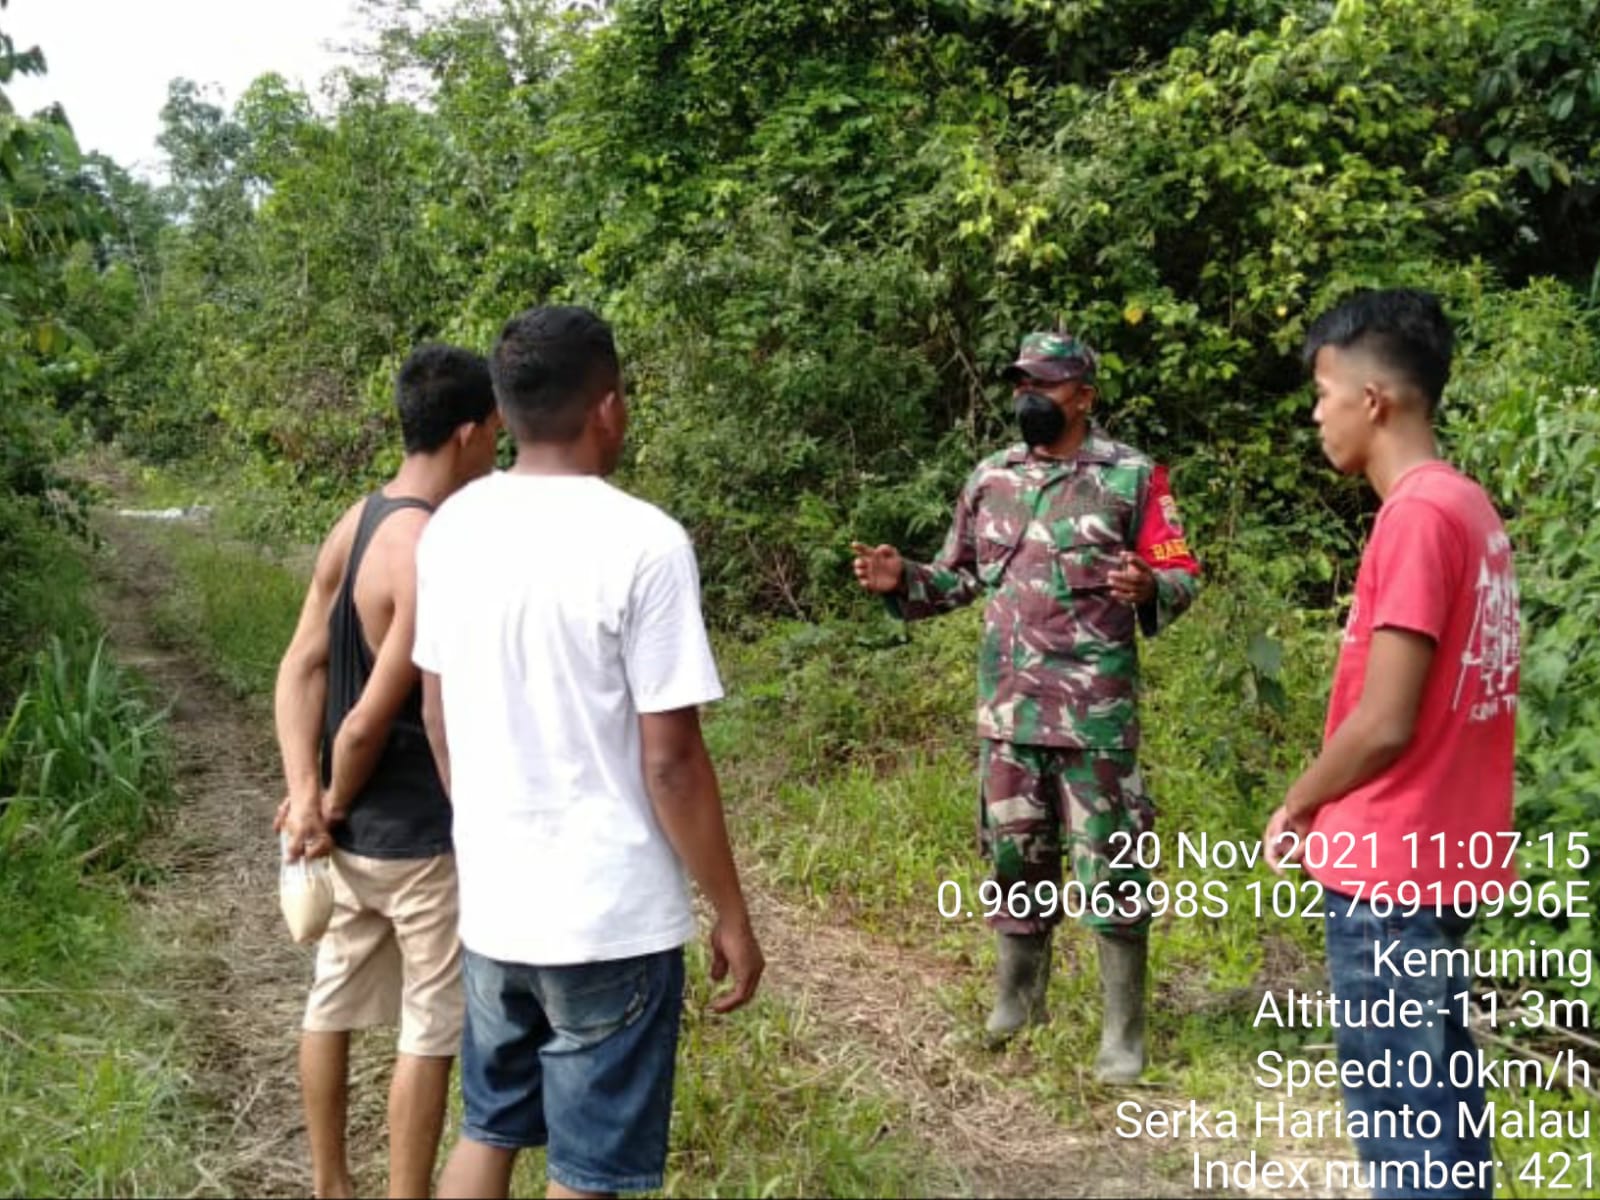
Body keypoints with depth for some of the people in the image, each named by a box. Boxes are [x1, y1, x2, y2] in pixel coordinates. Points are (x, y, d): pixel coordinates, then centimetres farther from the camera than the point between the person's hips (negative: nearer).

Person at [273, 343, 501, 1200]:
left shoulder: (355, 522, 2)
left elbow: (302, 666, 0)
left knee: (335, 1000, 20)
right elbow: (371, 718, -23)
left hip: (355, 826, 9)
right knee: (432, 1029, 6)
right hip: (423, 835, -9)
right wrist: (336, 806, -6)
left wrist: (304, 794, -6)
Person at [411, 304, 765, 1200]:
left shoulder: (453, 527, 1)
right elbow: (670, 761, -17)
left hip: (491, 903, 6)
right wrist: (733, 917, -6)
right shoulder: (643, 542, -18)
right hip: (612, 918, -6)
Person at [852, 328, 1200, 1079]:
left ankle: (1123, 1032, 10)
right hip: (1007, 705, 5)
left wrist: (1148, 588, -27)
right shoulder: (989, 479, 9)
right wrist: (903, 581, -2)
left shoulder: (1131, 477, -4)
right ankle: (1017, 994, 33)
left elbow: (1181, 575, -5)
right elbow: (960, 577, 15)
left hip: (1096, 709, -4)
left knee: (1109, 864, 0)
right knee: (1014, 852, 15)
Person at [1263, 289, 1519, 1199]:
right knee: (1441, 1082, 18)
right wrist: (1331, 807, 14)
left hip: (1389, 858, -9)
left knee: (1398, 1106, 1)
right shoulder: (1469, 506, 8)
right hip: (1442, 847, 9)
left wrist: (1295, 808, -5)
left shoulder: (1418, 515, -19)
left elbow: (1383, 724, -21)